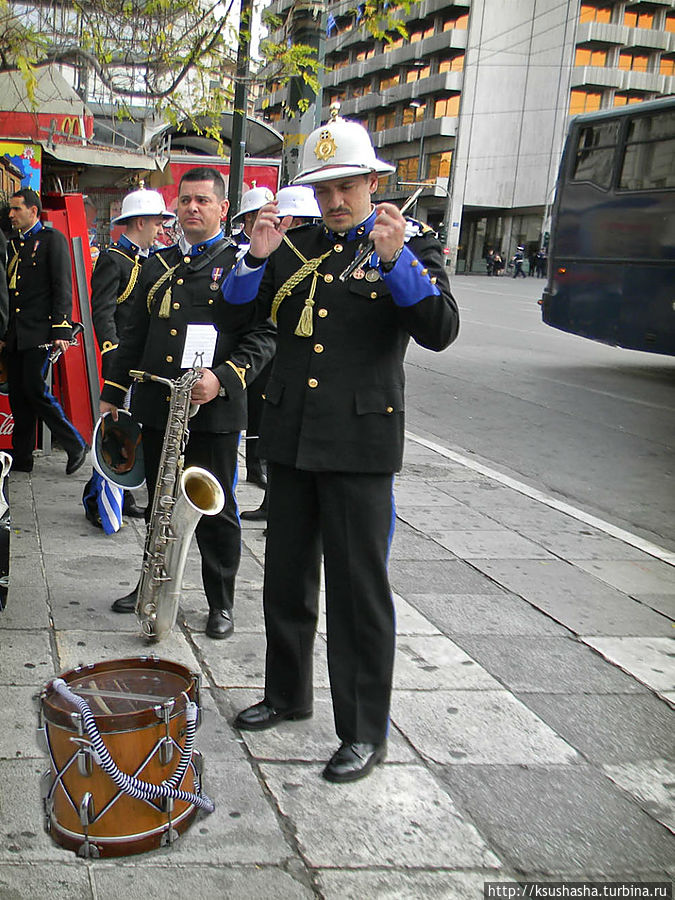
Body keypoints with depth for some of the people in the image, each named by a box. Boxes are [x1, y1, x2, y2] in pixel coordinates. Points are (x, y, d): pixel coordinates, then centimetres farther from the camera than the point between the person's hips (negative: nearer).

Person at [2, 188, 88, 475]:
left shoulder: (52, 239, -2)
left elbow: (62, 287, -9)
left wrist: (61, 330, -17)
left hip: (39, 333, -7)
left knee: (34, 389, -12)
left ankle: (76, 446, 1)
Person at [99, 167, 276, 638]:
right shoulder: (158, 264, 14)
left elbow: (264, 334, -8)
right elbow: (134, 334, 18)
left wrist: (224, 377, -22)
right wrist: (112, 394, 15)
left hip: (214, 413, -5)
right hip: (156, 408, 5)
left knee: (216, 511, 4)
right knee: (159, 505, 16)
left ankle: (221, 602, 18)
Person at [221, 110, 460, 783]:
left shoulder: (410, 244, -1)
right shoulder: (295, 246, 11)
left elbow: (440, 330, -14)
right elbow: (238, 312, 8)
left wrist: (395, 259, -25)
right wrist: (257, 257, -8)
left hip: (360, 444, -5)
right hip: (290, 438, 5)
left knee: (359, 588, 0)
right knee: (285, 575, 16)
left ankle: (365, 730, 13)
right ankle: (287, 693, 36)